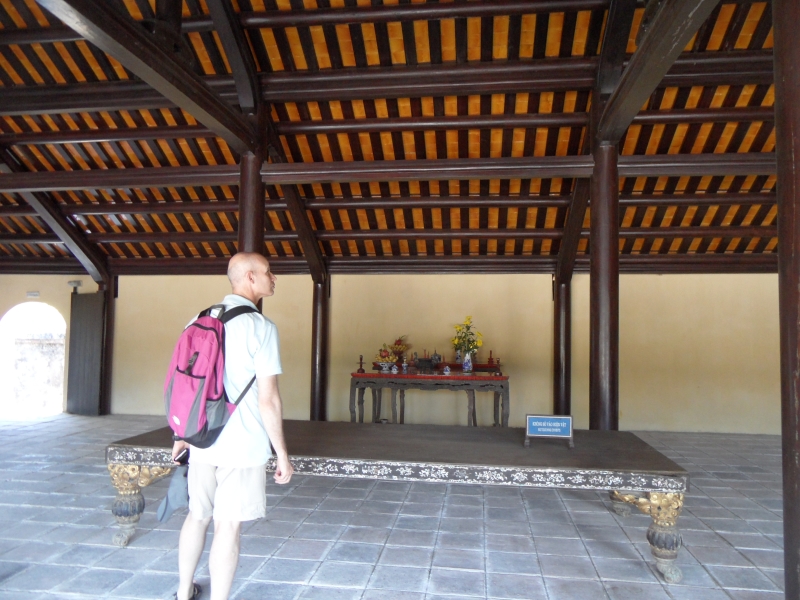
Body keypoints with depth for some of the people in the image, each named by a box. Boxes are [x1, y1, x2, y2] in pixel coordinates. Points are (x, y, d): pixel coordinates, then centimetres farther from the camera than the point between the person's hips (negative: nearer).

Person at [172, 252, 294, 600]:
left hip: (202, 442, 7)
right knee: (227, 526, 5)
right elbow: (268, 400, -16)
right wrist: (282, 454, -7)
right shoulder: (261, 328, -15)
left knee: (197, 516, 21)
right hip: (243, 447, -6)